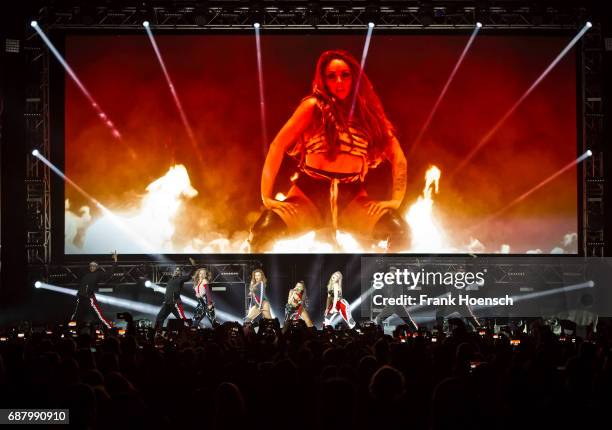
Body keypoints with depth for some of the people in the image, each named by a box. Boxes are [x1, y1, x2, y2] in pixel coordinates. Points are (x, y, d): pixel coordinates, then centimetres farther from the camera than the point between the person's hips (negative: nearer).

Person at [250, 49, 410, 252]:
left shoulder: (368, 112, 9)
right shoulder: (314, 106, 0)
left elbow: (397, 155, 9)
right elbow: (278, 146, -6)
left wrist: (396, 199, -5)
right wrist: (267, 197, -15)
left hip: (352, 197, 3)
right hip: (309, 192, -2)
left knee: (400, 232, -25)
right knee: (264, 232, -33)